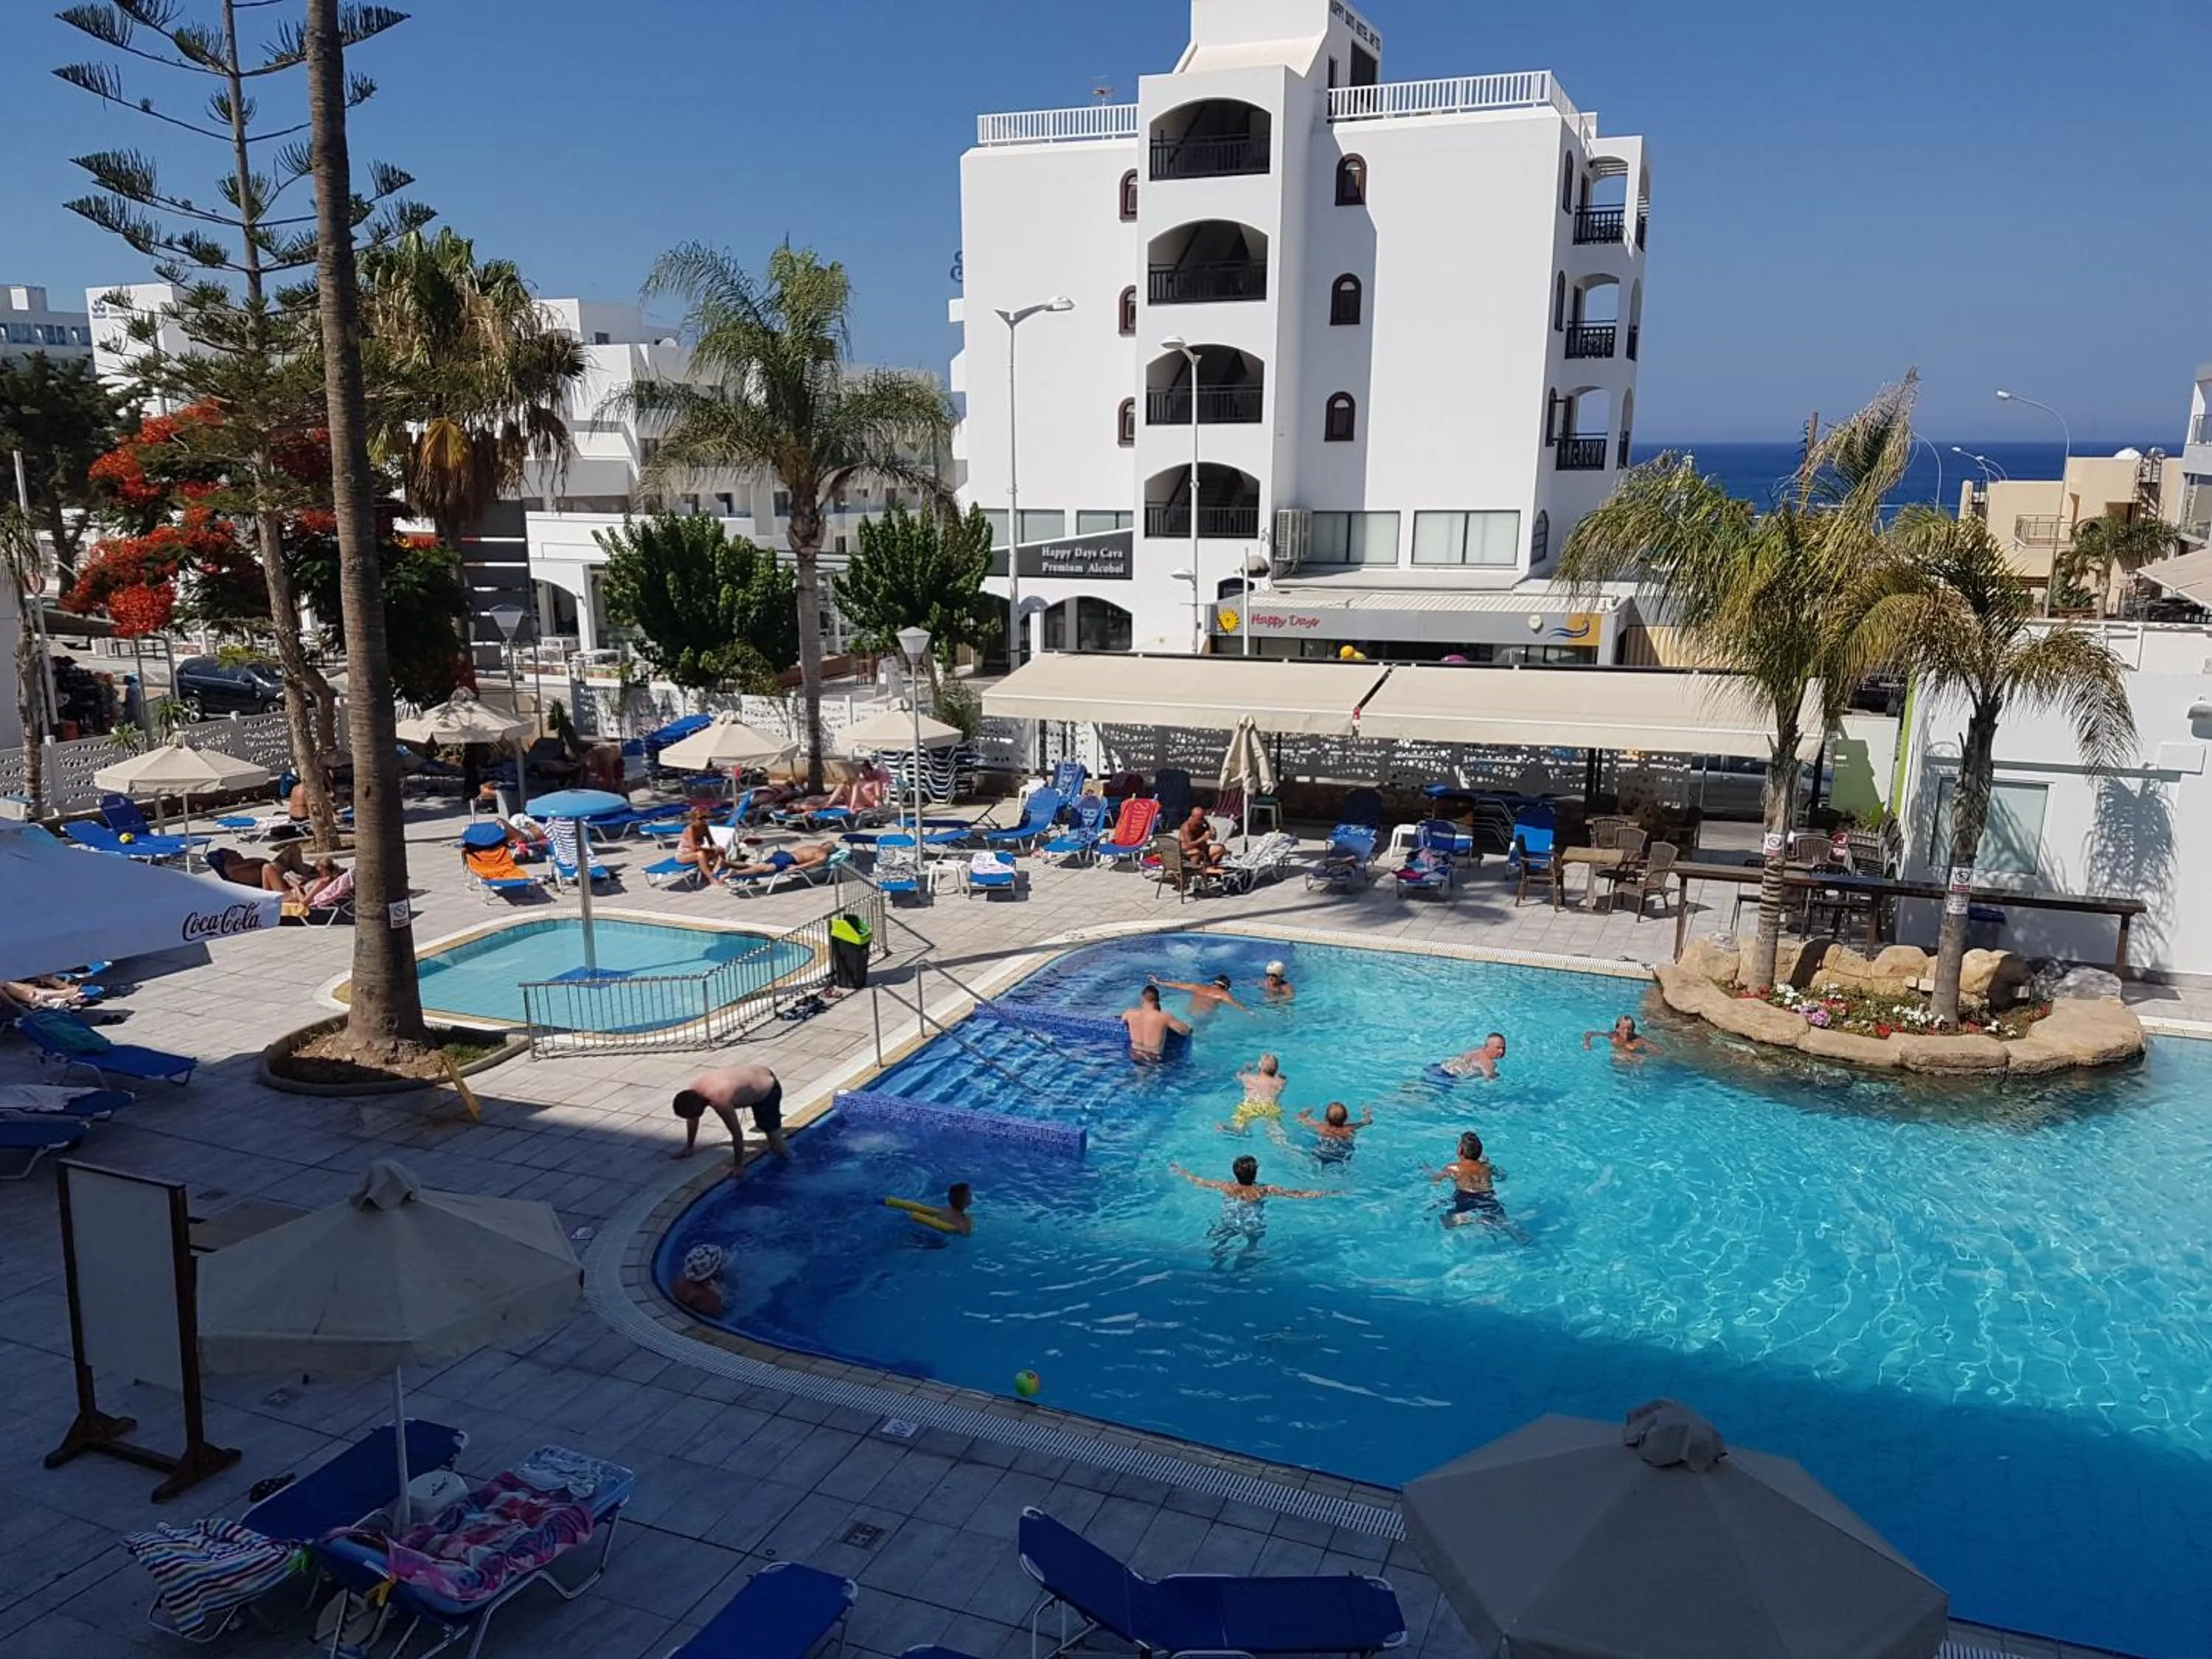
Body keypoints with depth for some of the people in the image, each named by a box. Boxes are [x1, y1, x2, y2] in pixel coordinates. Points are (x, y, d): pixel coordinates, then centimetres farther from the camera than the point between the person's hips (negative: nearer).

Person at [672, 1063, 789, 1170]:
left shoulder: (720, 1101, -40)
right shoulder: (695, 1087, -17)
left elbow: (737, 1135, -32)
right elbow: (692, 1119, 2)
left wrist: (738, 1166, -22)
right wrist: (689, 1147, 9)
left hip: (768, 1091, -8)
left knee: (779, 1149, -5)